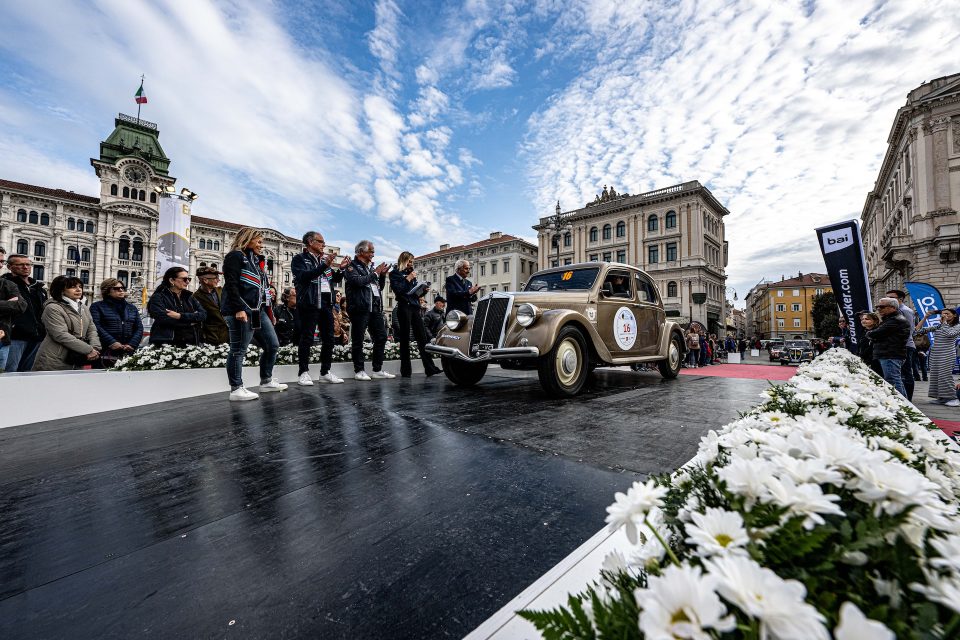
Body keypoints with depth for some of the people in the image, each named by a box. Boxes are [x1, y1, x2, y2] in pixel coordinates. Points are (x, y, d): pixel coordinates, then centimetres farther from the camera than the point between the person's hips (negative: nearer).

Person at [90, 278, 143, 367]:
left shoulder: (132, 308, 20)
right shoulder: (97, 306, 9)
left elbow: (139, 328, 11)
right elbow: (96, 327, -5)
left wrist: (132, 344, -4)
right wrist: (111, 342, -17)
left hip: (128, 352, 3)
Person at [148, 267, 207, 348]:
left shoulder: (189, 297, 15)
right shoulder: (158, 297, 1)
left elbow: (203, 314, 0)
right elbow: (163, 319, -15)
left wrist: (181, 316, -14)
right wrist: (192, 318, -7)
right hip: (167, 343, -4)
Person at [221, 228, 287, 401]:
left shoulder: (258, 260, 23)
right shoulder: (235, 256, -3)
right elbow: (231, 285, -13)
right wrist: (239, 309, -21)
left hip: (258, 309, 9)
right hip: (241, 310, -9)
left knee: (272, 345, 9)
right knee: (238, 350, -4)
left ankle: (266, 381, 20)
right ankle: (236, 389, 3)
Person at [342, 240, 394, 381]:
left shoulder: (371, 266, 21)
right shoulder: (352, 266, 1)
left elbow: (380, 286, 24)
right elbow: (358, 281, -17)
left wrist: (382, 274, 8)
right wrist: (375, 273, -9)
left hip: (376, 307, 7)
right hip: (360, 307, -7)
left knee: (381, 337, 6)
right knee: (358, 340, -1)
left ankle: (378, 370, 14)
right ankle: (359, 371, 8)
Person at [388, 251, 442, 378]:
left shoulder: (411, 273, 22)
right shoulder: (395, 273, 4)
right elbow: (397, 289, -12)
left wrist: (423, 289, 5)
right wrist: (408, 279, -11)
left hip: (415, 307, 6)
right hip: (404, 307, -6)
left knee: (422, 337, -1)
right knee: (405, 339, -3)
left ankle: (430, 368, -2)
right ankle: (406, 371, 3)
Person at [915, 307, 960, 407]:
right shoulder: (936, 326, 13)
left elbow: (948, 333, -18)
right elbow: (918, 330, 9)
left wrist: (944, 321, -7)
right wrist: (925, 317, 3)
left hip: (947, 355, -5)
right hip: (934, 354, 5)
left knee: (946, 376, -9)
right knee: (935, 376, 5)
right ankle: (941, 397, 13)